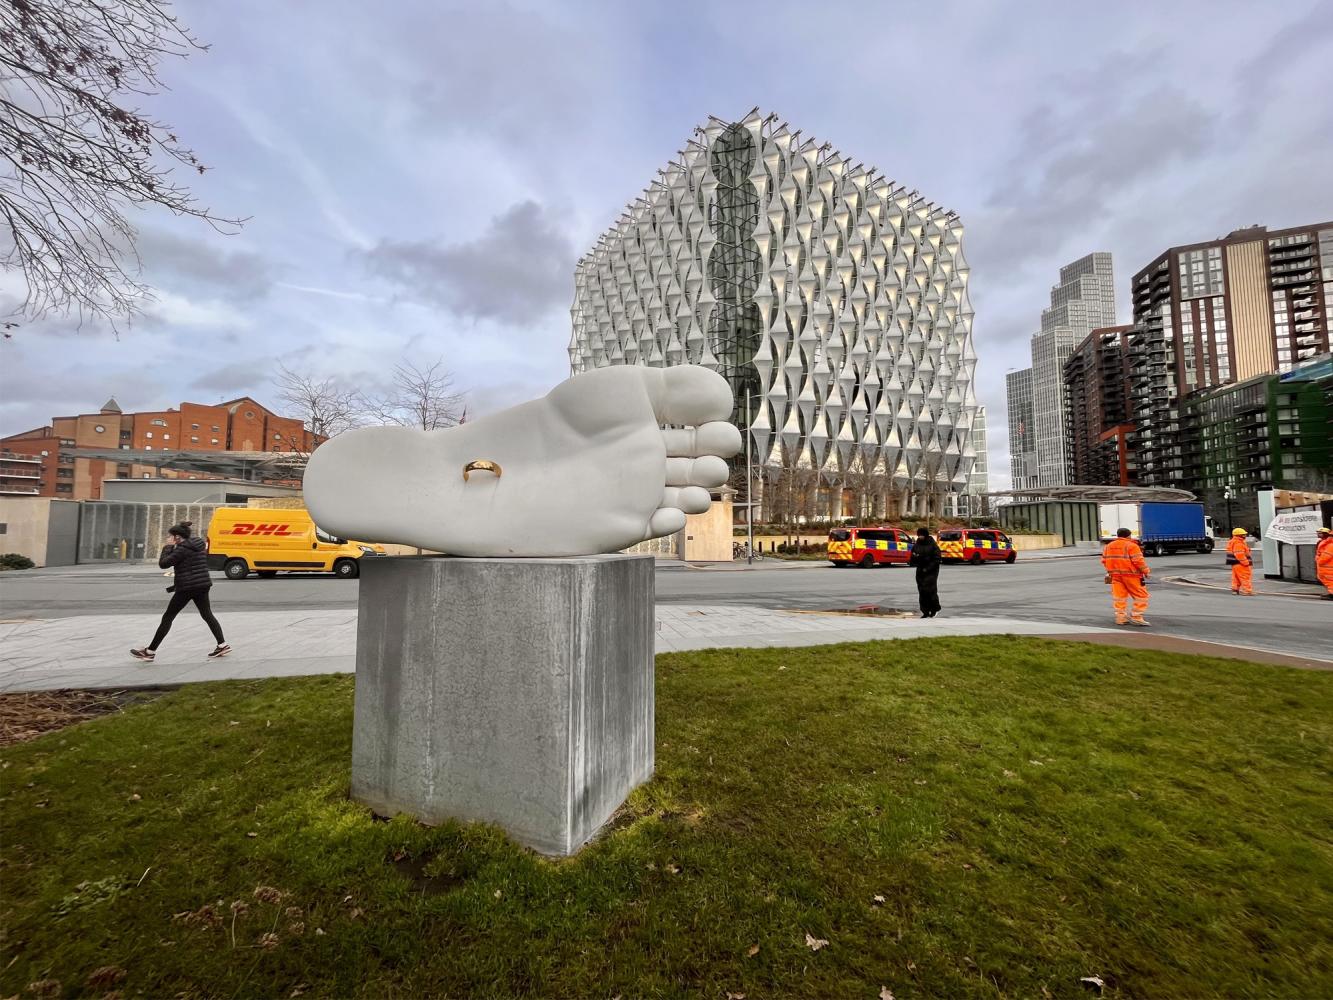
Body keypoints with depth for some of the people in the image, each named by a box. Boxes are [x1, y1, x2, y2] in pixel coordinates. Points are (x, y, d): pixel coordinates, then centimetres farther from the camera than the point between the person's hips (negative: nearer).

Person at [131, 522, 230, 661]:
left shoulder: (182, 549, -14)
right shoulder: (199, 545, 12)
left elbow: (163, 564, -12)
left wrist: (168, 547, -2)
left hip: (187, 588, -8)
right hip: (203, 585, 8)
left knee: (167, 618, 3)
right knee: (207, 615, 12)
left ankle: (150, 651, 10)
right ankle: (222, 645, 8)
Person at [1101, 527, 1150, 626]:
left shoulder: (1108, 546, 10)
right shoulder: (1131, 545, -8)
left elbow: (1104, 560, 11)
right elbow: (1138, 561, -14)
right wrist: (1146, 571, -4)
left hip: (1115, 575, 6)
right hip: (1131, 574, -6)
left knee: (1119, 597, 7)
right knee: (1141, 596, 4)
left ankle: (1121, 618, 7)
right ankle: (1136, 617, 1)